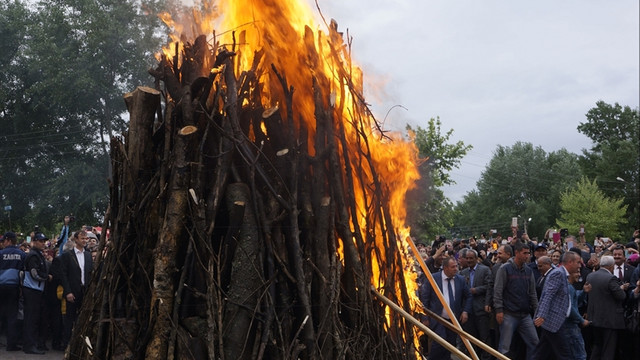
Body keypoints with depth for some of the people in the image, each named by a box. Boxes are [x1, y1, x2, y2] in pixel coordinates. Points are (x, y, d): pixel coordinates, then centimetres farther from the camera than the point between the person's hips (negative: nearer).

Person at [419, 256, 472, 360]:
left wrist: (465, 311, 1)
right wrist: (425, 318, -6)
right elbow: (424, 298, -3)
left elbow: (468, 297, 16)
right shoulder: (433, 279, -7)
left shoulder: (461, 280, 3)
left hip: (454, 320, 4)